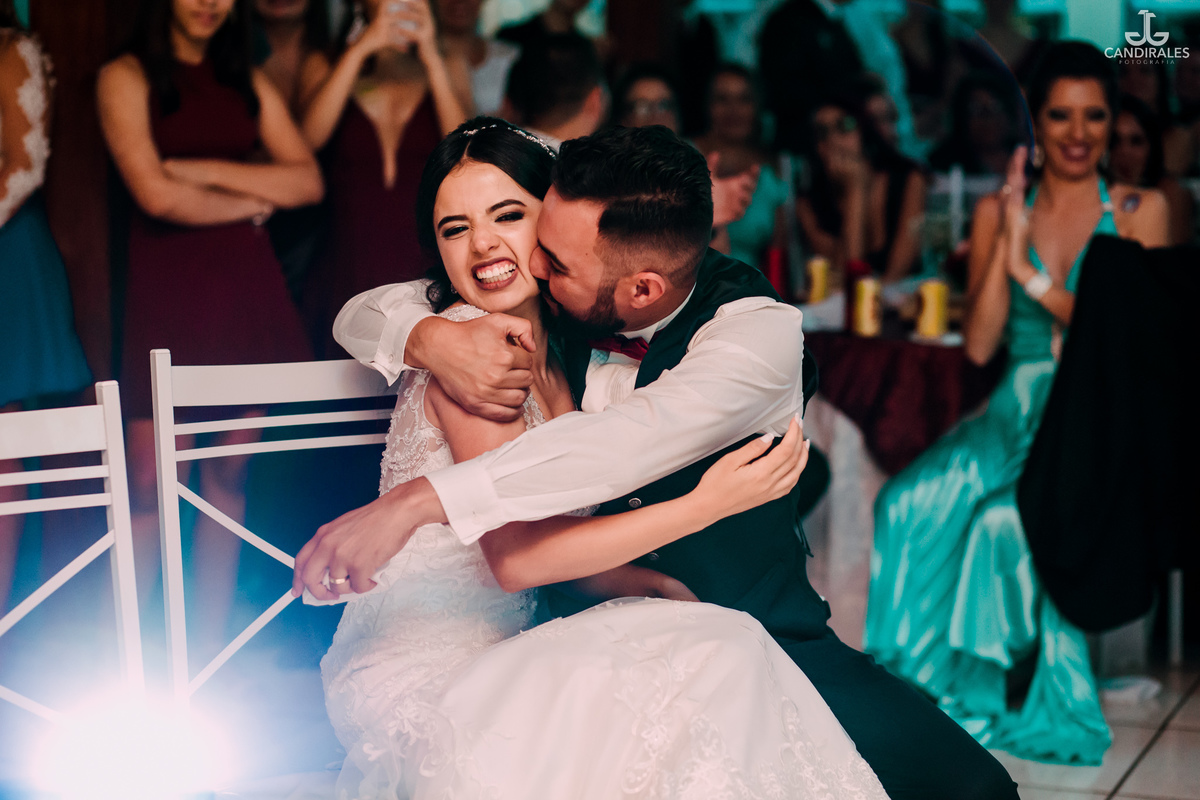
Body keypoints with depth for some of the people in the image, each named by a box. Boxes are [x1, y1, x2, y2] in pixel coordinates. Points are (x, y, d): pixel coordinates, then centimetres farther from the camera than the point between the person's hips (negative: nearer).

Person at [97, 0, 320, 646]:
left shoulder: (249, 83, 15)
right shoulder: (125, 78, 0)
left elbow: (308, 181, 4)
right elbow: (156, 193, -11)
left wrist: (208, 169, -6)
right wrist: (249, 202, 1)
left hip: (247, 285, 5)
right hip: (167, 291, -5)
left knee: (229, 477, 7)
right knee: (151, 489, -6)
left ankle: (210, 648, 16)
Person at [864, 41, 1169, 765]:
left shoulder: (1140, 211, 6)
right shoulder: (999, 209, 12)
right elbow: (978, 344, 2)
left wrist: (1032, 272, -11)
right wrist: (1011, 236, -6)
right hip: (1020, 407, 3)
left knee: (1010, 513, -33)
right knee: (926, 497, -31)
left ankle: (1035, 702, -15)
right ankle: (925, 679, -19)